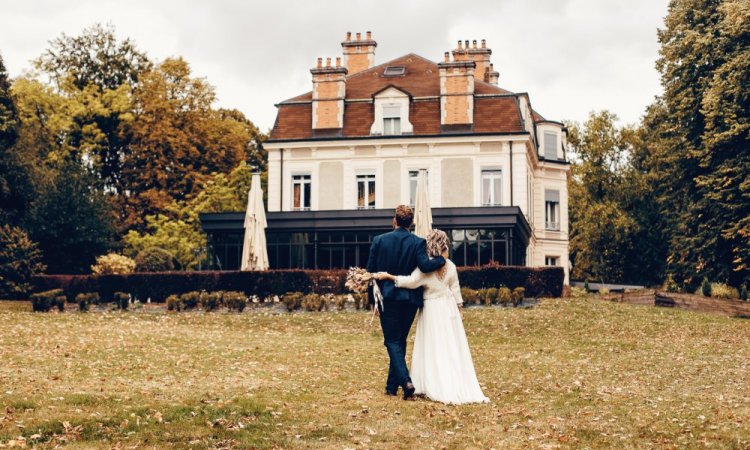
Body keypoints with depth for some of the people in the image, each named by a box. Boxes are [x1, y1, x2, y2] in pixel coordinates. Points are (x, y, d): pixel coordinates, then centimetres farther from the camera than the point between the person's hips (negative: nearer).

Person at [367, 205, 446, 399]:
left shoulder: (379, 240, -2)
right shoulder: (418, 242, -5)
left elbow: (371, 271, 1)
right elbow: (425, 266, -20)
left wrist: (373, 299, 10)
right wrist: (442, 259, -2)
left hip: (388, 298, -2)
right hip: (410, 298, 2)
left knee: (392, 341, 2)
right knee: (400, 340, 15)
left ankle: (406, 381, -19)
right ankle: (392, 386, 21)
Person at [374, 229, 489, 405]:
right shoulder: (450, 266, 1)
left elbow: (411, 281, -25)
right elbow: (455, 290, 7)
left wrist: (389, 276, -23)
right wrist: (459, 308, 16)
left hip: (431, 309, -4)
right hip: (449, 307, 4)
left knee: (434, 349, 2)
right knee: (453, 348, 8)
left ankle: (440, 388, 3)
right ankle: (460, 388, 10)